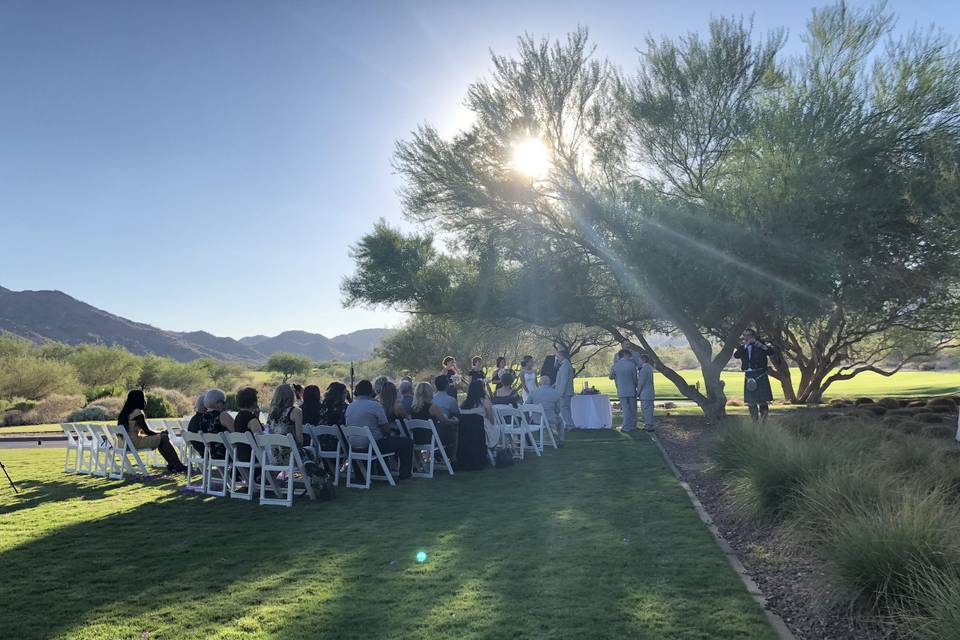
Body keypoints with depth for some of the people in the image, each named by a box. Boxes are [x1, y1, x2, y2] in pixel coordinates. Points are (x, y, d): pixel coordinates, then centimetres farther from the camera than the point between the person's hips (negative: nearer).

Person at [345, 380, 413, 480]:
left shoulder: (349, 407, 6)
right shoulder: (375, 405, -14)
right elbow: (386, 429, -13)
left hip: (355, 447, 8)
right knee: (407, 442, 6)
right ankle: (405, 473, 14)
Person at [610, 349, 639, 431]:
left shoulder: (615, 366, -6)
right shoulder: (632, 364, -11)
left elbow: (611, 377, 9)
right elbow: (635, 378, -3)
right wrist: (636, 387, 13)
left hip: (622, 391, 1)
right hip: (632, 391, -1)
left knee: (626, 409, 7)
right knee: (633, 409, 10)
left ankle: (626, 427, 6)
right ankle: (633, 426, 15)